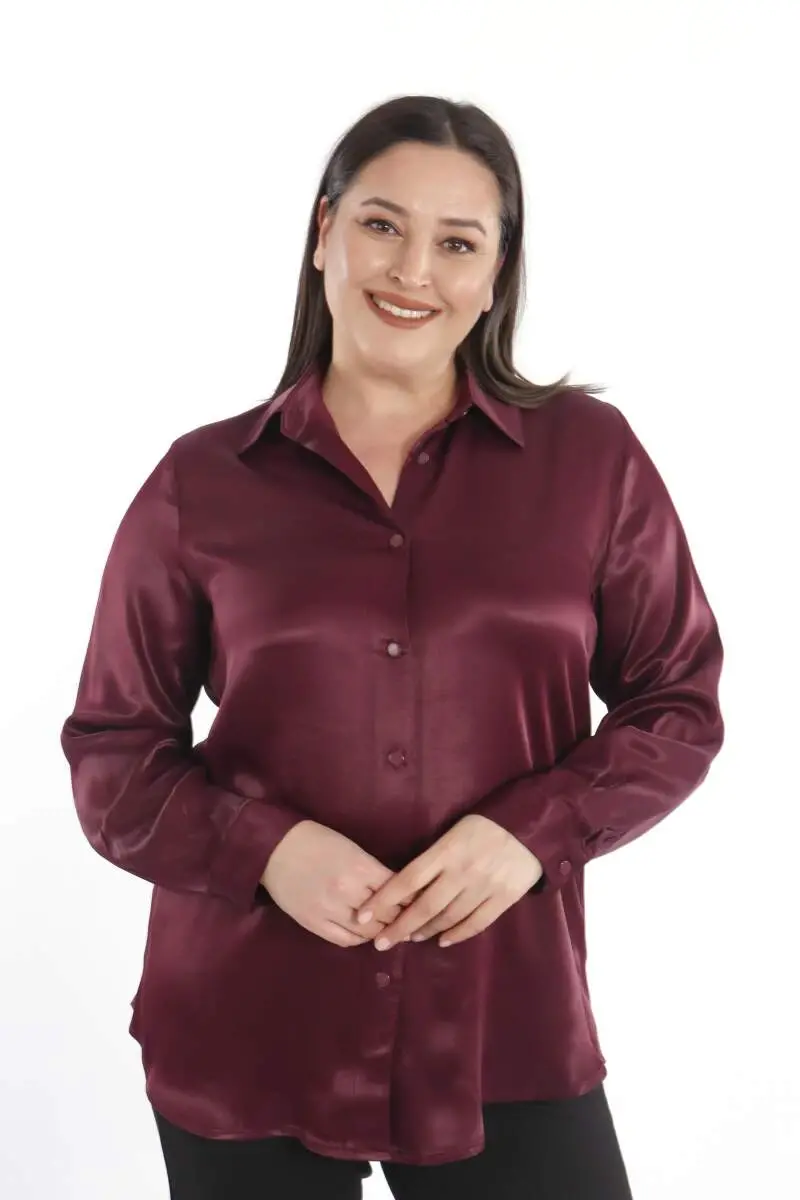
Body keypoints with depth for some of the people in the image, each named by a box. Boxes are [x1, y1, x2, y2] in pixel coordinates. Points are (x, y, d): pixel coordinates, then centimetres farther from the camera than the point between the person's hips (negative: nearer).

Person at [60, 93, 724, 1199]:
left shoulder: (591, 457, 1)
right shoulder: (201, 485, 1)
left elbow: (679, 705, 5)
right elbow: (111, 752, 4)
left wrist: (534, 830, -12)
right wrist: (264, 847, -14)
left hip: (506, 1035, 0)